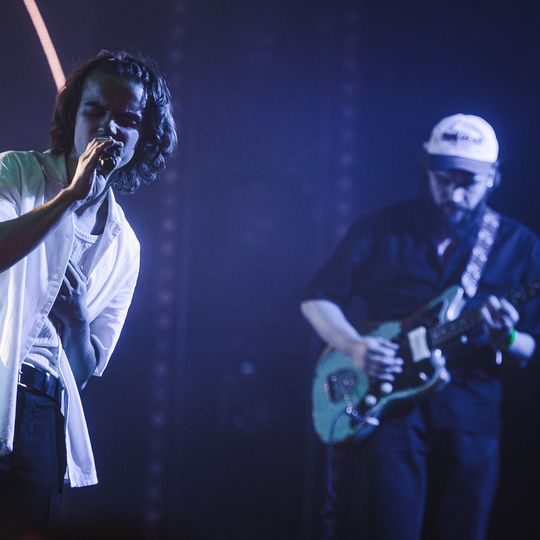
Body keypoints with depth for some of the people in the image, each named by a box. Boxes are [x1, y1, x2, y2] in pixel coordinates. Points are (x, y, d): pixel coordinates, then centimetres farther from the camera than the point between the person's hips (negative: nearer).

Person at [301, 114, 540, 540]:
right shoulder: (381, 229, 4)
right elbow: (317, 299, 7)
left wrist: (506, 340, -17)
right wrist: (354, 346, -11)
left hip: (470, 417, 2)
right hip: (388, 406, -2)